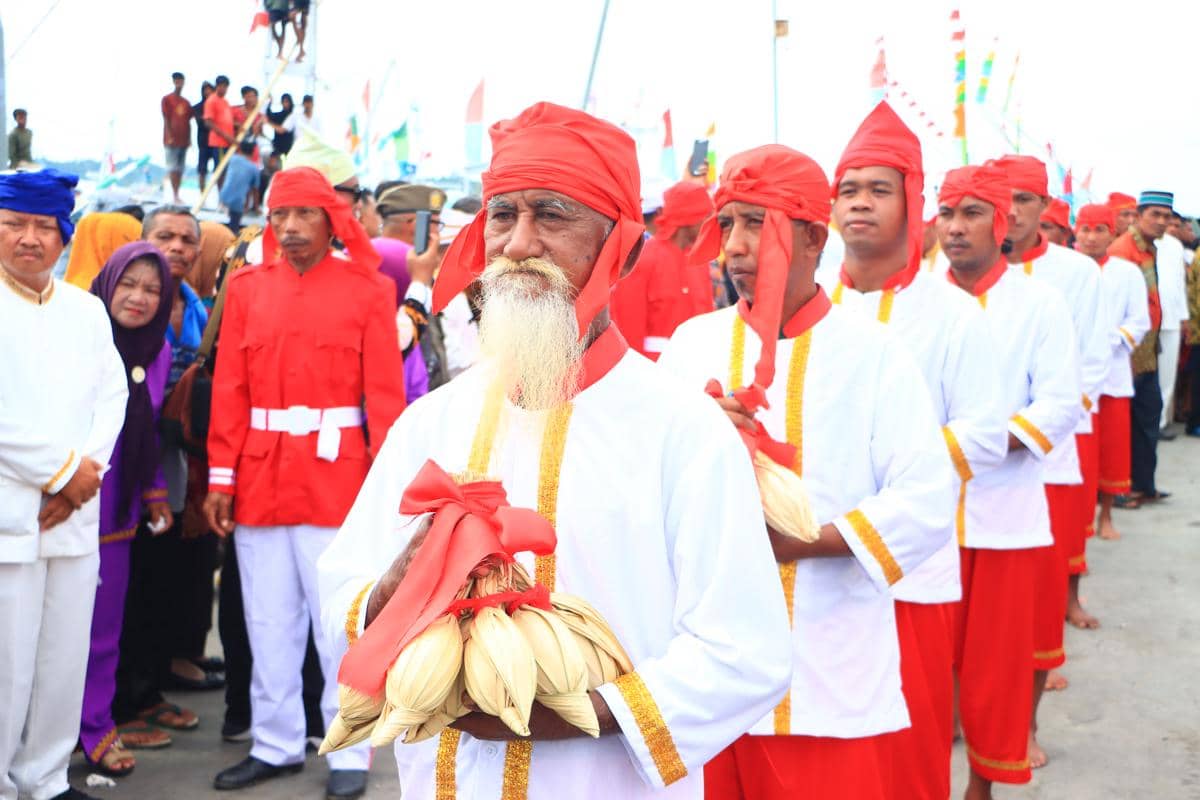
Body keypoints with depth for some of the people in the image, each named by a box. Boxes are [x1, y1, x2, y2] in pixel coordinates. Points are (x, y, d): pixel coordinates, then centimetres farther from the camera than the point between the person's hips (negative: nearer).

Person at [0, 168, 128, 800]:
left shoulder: (86, 310, 13)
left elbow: (112, 397, 9)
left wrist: (83, 471, -6)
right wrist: (63, 470, -10)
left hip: (74, 513, 5)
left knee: (66, 660, 10)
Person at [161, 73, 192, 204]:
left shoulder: (186, 102, 15)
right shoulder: (167, 99, -2)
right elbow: (166, 119, -6)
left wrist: (189, 138, 9)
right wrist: (169, 137, -13)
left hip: (184, 139, 6)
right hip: (172, 139, -6)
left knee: (180, 167, 6)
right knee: (172, 167, -8)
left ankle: (177, 195, 9)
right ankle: (175, 196, -11)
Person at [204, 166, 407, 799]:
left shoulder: (367, 290, -1)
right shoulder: (247, 288, 8)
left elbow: (385, 392, -5)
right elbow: (229, 390, 5)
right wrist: (221, 476, 0)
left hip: (335, 478, -3)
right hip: (259, 479, 4)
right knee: (268, 622, 12)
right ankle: (275, 745, 26)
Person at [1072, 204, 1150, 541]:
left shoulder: (1128, 272, 7)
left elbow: (1139, 321, 2)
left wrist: (1109, 342, -13)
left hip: (1112, 372, 2)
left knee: (1112, 448, 6)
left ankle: (1106, 516, 19)